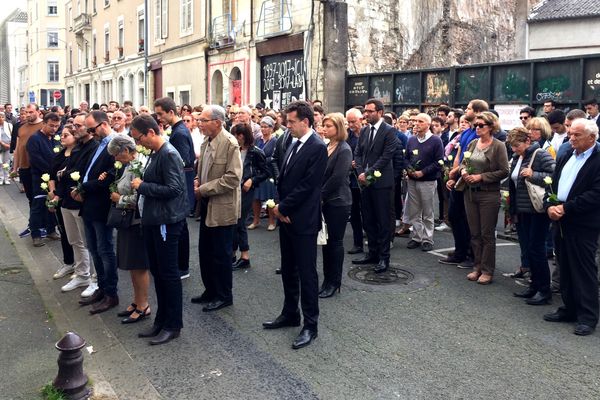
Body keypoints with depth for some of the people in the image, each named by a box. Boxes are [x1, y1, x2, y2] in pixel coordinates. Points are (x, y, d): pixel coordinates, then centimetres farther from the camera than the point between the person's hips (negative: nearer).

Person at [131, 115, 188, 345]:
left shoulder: (169, 155, -16)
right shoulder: (155, 154, 12)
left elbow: (174, 189, -23)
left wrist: (142, 186, -15)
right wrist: (140, 186, 5)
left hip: (167, 221, -9)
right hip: (152, 220, 9)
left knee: (168, 273, 1)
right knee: (157, 272, 16)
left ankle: (173, 325, 13)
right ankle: (161, 320, 29)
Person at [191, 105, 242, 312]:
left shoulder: (230, 143, -16)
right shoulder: (206, 142, 9)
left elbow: (233, 178, -22)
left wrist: (204, 189, -18)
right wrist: (197, 181, 1)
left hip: (222, 208, -8)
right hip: (207, 206, 8)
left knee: (221, 254, 4)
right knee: (205, 250, 16)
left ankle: (224, 295, 19)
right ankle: (210, 290, 32)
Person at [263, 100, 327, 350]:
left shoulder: (317, 147, -14)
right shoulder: (294, 145, 11)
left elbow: (307, 186, -19)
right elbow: (283, 179, 12)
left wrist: (283, 207, -12)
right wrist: (280, 207, -2)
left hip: (303, 220, -8)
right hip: (286, 217, 8)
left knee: (306, 273, 1)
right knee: (288, 270, 17)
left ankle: (311, 325, 13)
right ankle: (290, 314, 33)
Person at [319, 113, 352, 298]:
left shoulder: (344, 150, -11)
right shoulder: (326, 147, 10)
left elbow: (337, 178, -17)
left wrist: (320, 196, -12)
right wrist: (318, 196, 0)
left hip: (338, 201, -7)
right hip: (325, 201, 7)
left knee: (335, 241, 2)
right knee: (326, 241, 11)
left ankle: (334, 282, 13)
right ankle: (327, 279, 21)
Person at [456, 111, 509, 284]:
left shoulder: (498, 146, -8)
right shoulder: (472, 144, 8)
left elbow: (504, 171, -13)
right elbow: (463, 162, 18)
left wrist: (481, 176, -16)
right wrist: (463, 170, -5)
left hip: (489, 195, -6)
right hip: (470, 193, 6)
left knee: (487, 234, 2)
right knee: (474, 233, 12)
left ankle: (487, 270, 13)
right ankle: (477, 267, 24)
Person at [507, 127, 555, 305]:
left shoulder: (541, 155, -11)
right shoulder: (517, 158, 13)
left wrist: (533, 175, -25)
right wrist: (513, 210, 18)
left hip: (538, 211, -8)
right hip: (522, 211, 8)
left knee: (536, 248, -4)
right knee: (526, 248, 11)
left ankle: (544, 290, 8)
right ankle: (534, 285, 23)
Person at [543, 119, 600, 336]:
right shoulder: (565, 158, 15)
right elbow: (553, 185, 14)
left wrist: (565, 208, -18)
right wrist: (549, 205, -5)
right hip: (561, 222, 8)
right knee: (565, 269, 15)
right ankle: (569, 309, 28)